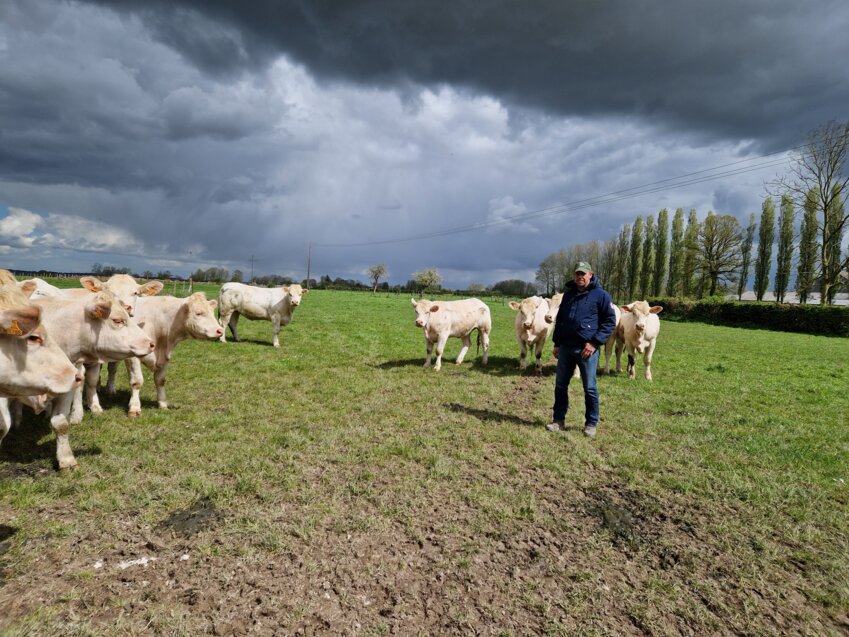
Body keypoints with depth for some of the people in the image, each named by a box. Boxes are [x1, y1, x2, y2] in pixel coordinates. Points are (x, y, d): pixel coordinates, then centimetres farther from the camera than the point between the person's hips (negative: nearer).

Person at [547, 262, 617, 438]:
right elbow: (559, 320, 18)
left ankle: (591, 424, 16)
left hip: (587, 349, -5)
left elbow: (610, 321, -6)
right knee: (560, 385, 8)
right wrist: (557, 343, 11)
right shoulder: (568, 294, 13)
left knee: (590, 388, 3)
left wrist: (595, 343, -14)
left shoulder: (600, 295, -4)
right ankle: (558, 420, 19)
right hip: (565, 347, 5)